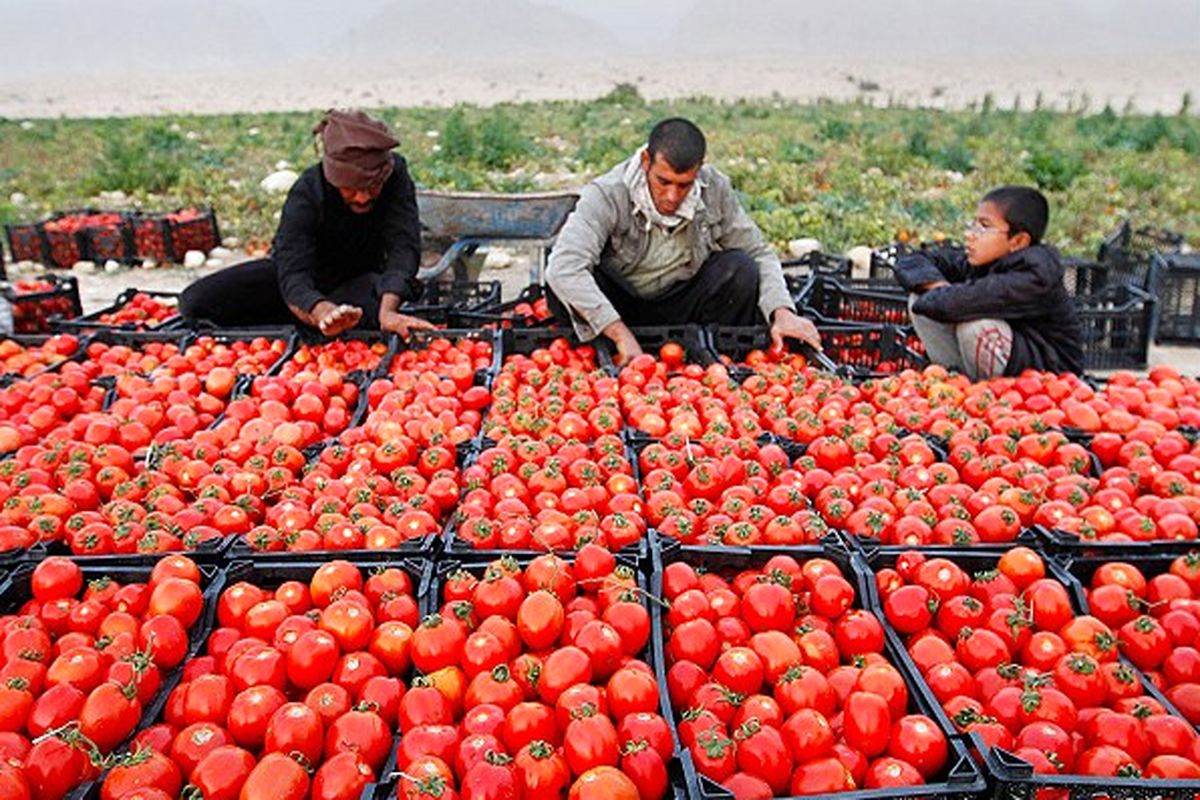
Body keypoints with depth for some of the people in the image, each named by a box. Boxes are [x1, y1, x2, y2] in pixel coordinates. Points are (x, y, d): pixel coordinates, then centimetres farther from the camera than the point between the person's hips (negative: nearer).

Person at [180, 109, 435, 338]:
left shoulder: (395, 174, -26)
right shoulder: (306, 193, -29)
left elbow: (404, 247, -34)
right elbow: (292, 273, -39)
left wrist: (387, 311, -54)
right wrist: (324, 314, -63)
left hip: (358, 280, 1)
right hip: (308, 277, 0)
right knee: (195, 302, -15)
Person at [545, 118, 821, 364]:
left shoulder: (715, 189, -12)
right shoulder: (607, 195, -24)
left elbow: (758, 253, -3)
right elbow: (563, 268, -37)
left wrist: (782, 311, -21)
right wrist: (621, 334, -44)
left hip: (682, 309, 3)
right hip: (617, 308, -2)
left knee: (741, 270, -22)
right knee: (563, 290, -32)